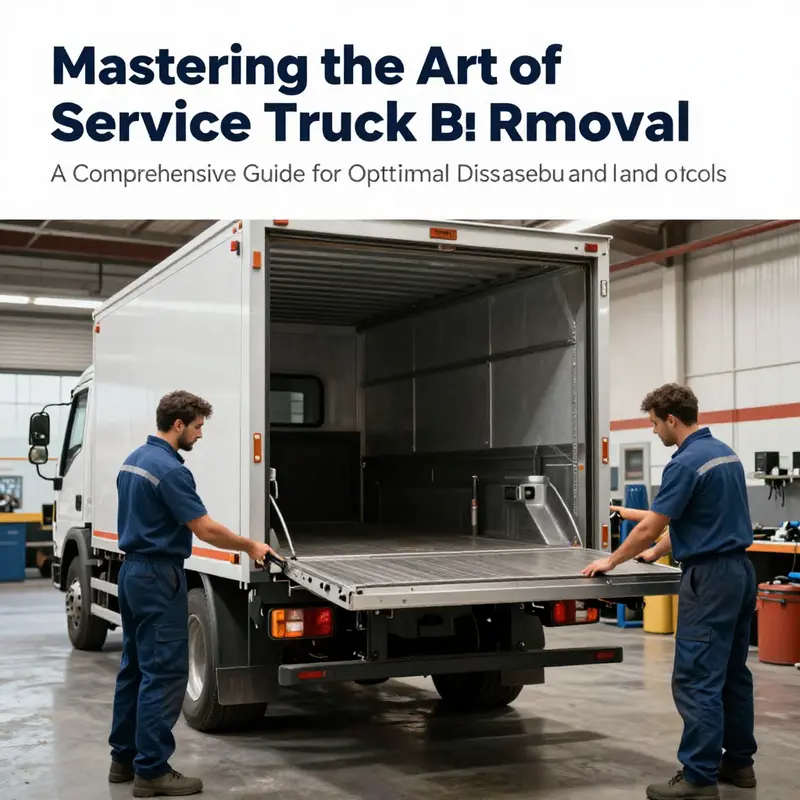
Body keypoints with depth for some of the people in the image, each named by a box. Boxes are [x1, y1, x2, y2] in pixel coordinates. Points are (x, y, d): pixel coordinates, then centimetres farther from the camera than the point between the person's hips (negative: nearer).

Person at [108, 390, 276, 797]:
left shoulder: (133, 460, 11)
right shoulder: (170, 469, -19)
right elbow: (206, 529, -20)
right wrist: (250, 546, -7)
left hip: (132, 571, 10)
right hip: (158, 577, -10)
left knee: (135, 668, 15)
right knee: (164, 672, -5)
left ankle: (124, 757, 22)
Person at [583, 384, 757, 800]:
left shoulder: (687, 462, -17)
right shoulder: (725, 453, 13)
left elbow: (649, 527, -15)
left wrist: (612, 561, -1)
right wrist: (656, 552, 26)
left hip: (710, 578, -10)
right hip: (739, 571, 10)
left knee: (696, 679, -7)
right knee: (732, 673, 16)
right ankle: (738, 761, 24)